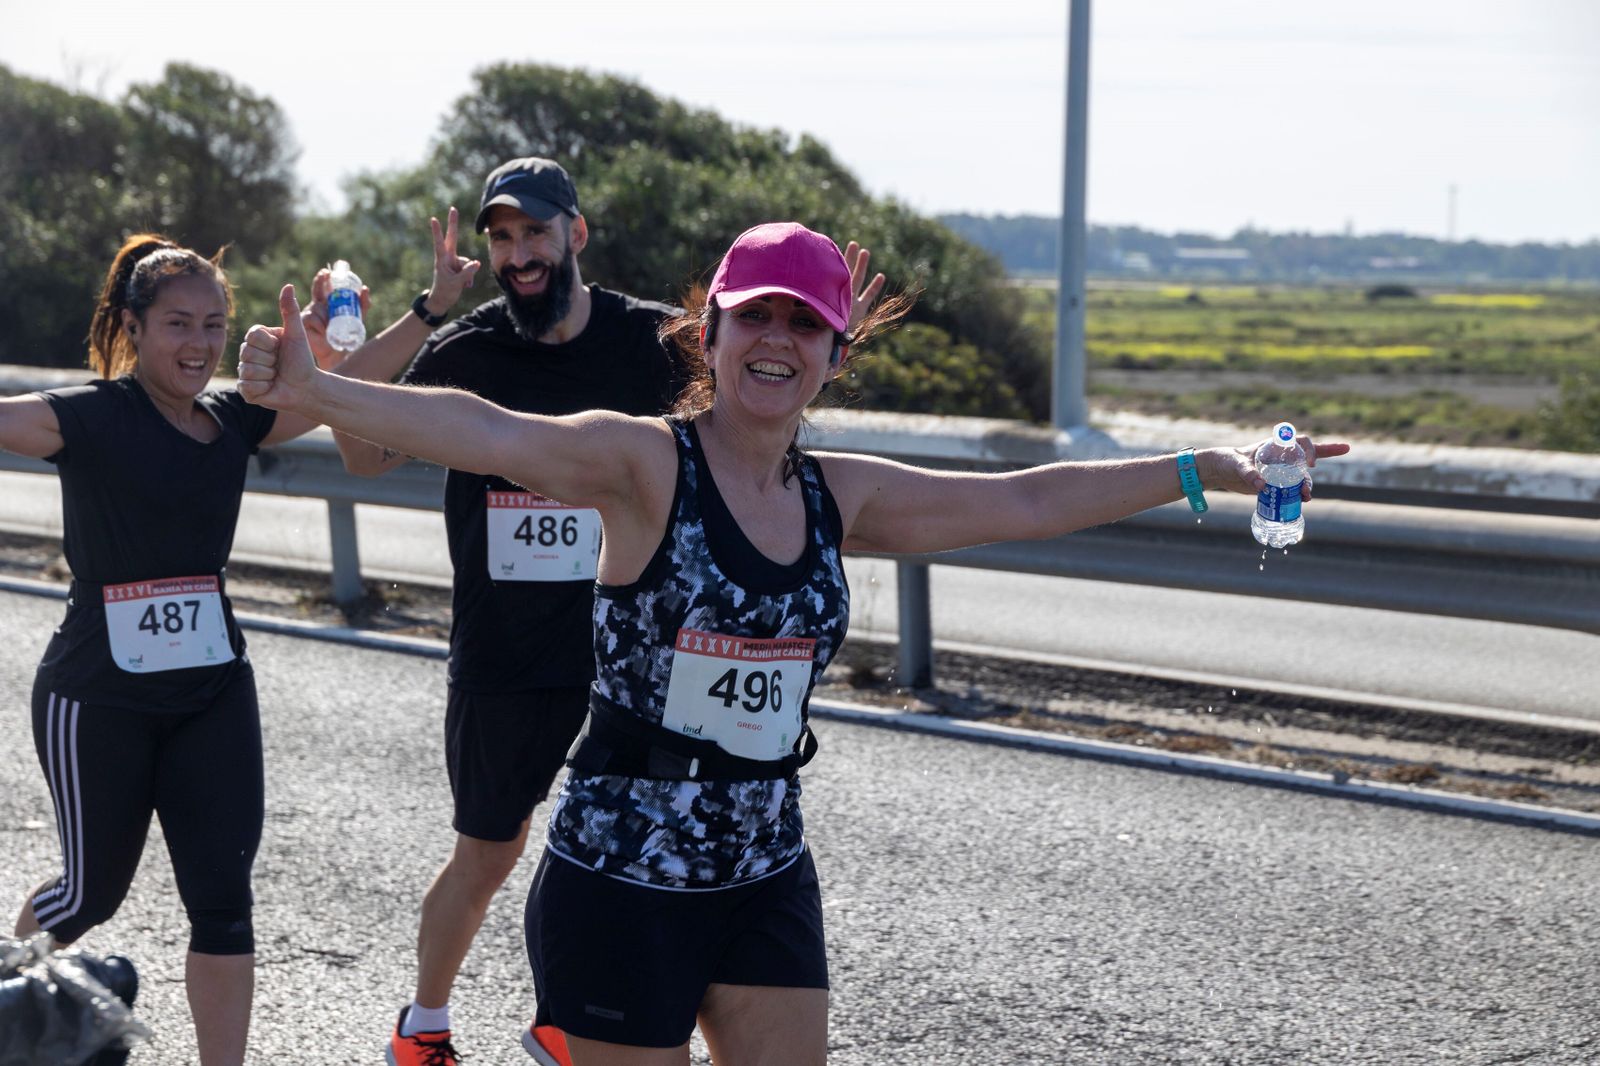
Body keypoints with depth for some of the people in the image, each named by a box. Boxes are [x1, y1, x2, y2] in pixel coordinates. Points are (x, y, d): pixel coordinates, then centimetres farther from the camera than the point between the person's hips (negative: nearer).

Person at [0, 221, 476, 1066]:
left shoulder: (234, 420, 3)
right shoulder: (88, 418, -12)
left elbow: (344, 386, 3)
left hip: (213, 694, 4)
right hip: (98, 700, -4)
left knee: (223, 899, 1)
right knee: (92, 889, 12)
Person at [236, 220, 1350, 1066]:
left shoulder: (840, 497, 5)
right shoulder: (646, 464, -12)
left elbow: (1025, 501, 13)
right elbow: (488, 431, -29)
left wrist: (1205, 469, 14)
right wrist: (315, 391, -45)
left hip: (767, 878, 6)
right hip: (623, 881, -5)